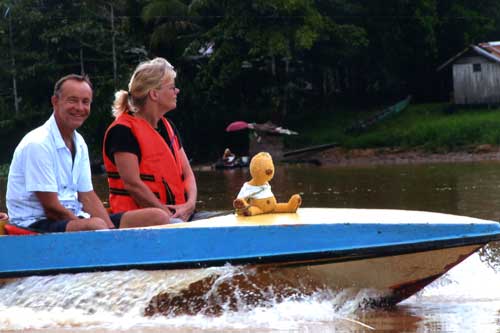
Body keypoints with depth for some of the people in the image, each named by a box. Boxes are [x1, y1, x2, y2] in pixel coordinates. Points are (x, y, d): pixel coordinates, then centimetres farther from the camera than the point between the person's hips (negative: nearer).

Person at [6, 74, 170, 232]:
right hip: (36, 224, -9)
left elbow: (87, 197, 12)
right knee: (95, 226, -41)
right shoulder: (38, 144, -14)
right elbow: (51, 208, -16)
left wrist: (112, 231, -6)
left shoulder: (79, 143, 14)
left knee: (158, 217, -7)